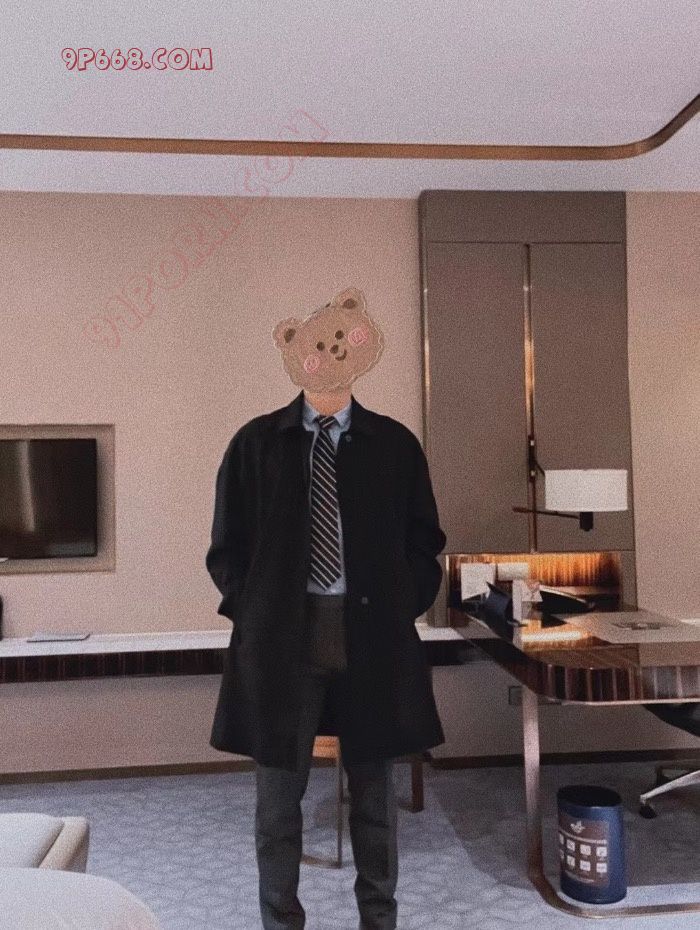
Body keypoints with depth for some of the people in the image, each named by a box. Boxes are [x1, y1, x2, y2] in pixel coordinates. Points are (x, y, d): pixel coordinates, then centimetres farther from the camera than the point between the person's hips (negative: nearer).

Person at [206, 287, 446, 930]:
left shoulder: (395, 444, 4)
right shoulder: (256, 442, 2)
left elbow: (424, 543, 10)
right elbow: (227, 547, 6)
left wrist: (402, 611, 1)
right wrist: (253, 613, -2)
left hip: (374, 635, 1)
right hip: (281, 635, 0)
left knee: (374, 791, 14)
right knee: (279, 792, 10)